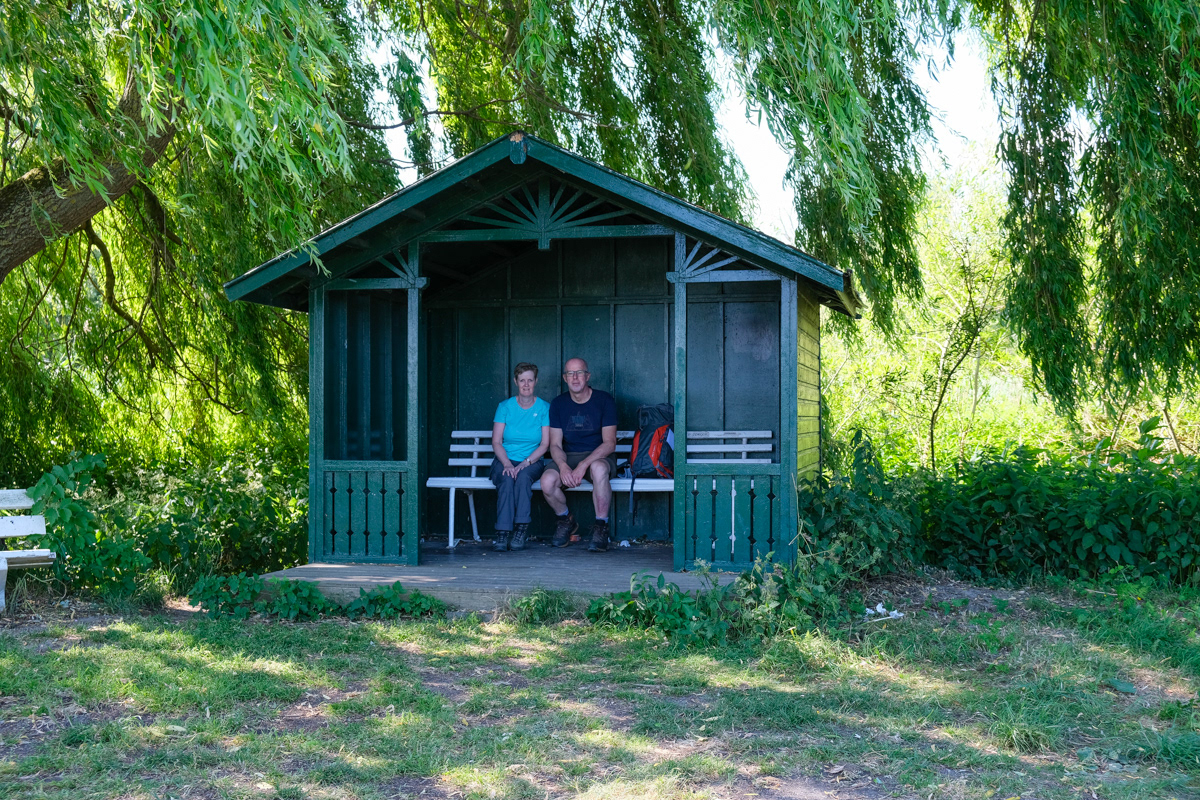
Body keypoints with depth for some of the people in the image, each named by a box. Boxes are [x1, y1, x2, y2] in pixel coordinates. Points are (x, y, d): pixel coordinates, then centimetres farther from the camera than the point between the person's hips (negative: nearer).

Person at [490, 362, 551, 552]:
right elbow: (496, 441, 1)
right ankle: (502, 532, -38)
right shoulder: (505, 407, 5)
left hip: (532, 462, 0)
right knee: (507, 480, -33)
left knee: (523, 477, -35)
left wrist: (526, 463, -16)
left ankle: (521, 529, -34)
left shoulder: (544, 408, 3)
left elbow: (545, 444, -1)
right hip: (505, 460, 1)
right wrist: (507, 464, -16)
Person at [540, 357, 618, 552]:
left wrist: (583, 465, -25)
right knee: (547, 481, -29)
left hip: (599, 457, -3)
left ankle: (601, 527, -24)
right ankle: (566, 520, 3)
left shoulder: (604, 401, -5)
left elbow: (609, 443, -11)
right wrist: (563, 466, -22)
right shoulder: (558, 404, 5)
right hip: (568, 457, 3)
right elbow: (555, 445, 2)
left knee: (599, 468, -40)